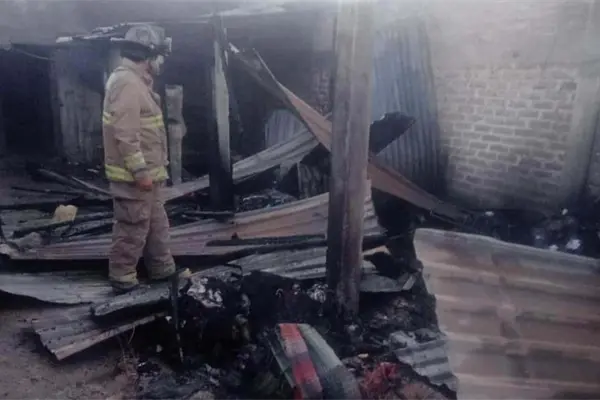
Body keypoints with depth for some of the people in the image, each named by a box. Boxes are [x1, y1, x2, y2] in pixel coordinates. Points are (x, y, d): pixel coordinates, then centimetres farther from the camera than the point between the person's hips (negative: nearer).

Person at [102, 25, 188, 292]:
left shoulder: (136, 81, 16)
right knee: (133, 229, -1)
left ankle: (163, 270, 30)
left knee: (156, 223, 18)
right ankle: (122, 279, 13)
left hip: (145, 172, 11)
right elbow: (125, 134, -25)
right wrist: (141, 172, -24)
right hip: (134, 175, -11)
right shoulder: (127, 83, -19)